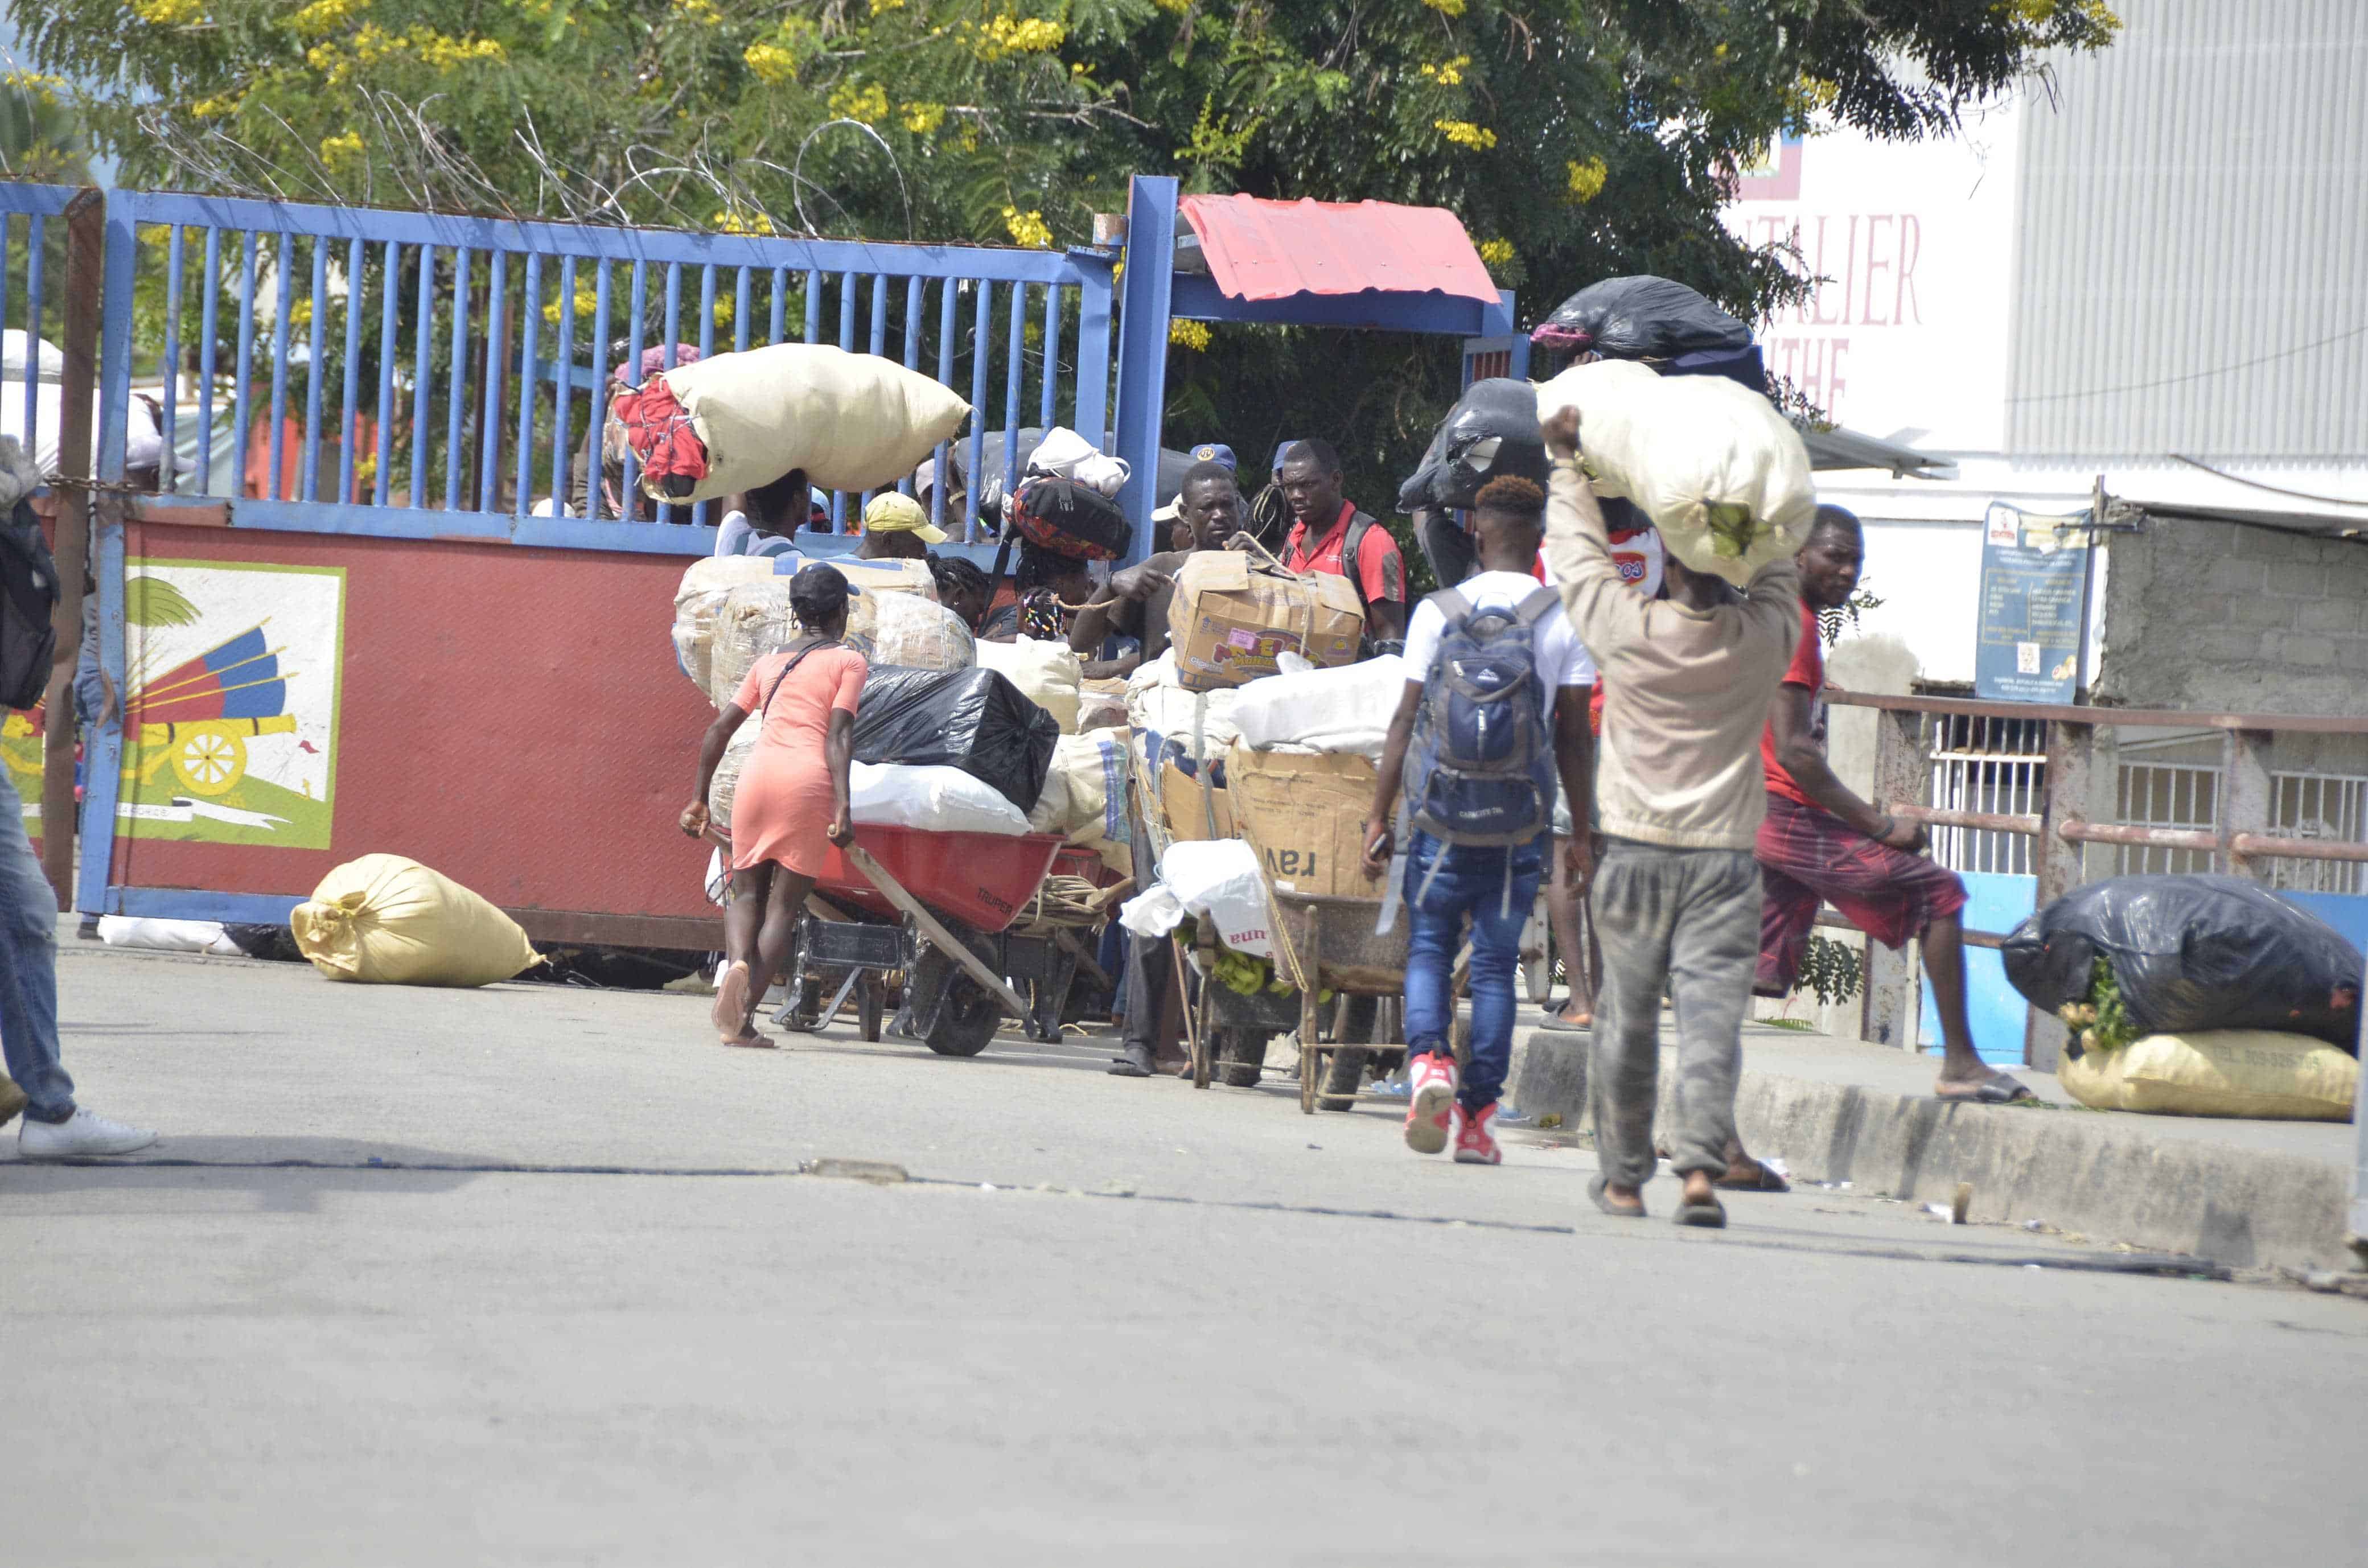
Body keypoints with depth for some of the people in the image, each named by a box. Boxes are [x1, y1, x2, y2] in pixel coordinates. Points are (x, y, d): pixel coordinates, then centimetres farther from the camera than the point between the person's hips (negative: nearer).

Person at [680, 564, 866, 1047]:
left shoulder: (769, 662, 22)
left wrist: (699, 799, 23)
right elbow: (838, 735, -4)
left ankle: (736, 962, -19)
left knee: (746, 892, 14)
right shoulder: (847, 661, 10)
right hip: (808, 780, -3)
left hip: (758, 772, 3)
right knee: (784, 904, 1)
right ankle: (744, 1016, -12)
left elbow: (720, 729, 18)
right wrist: (842, 808, -10)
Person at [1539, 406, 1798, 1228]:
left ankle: (1623, 1176, 18)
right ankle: (1701, 1168, -20)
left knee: (1627, 1019, 10)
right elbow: (1778, 568, 16)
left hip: (1636, 852, 0)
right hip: (1726, 856, 0)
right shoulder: (1765, 638, -4)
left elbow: (1577, 549, 6)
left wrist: (1565, 460, 16)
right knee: (1712, 1016, -6)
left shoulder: (1627, 630, -8)